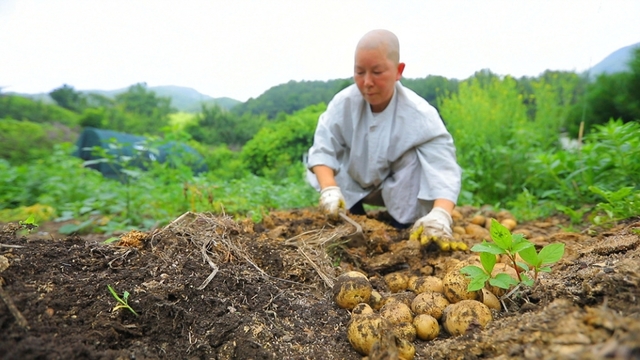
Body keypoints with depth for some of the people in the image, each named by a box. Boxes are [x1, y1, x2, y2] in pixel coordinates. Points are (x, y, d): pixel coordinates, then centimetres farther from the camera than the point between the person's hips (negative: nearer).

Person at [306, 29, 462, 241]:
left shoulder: (419, 115, -30)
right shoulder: (344, 102, -23)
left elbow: (443, 168, -40)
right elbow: (323, 148, -26)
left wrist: (440, 214, -58)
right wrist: (329, 189, -44)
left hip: (401, 190, -2)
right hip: (354, 186, 3)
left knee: (414, 157, -32)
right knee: (315, 168, -19)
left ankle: (404, 228, -12)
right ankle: (355, 217, 5)